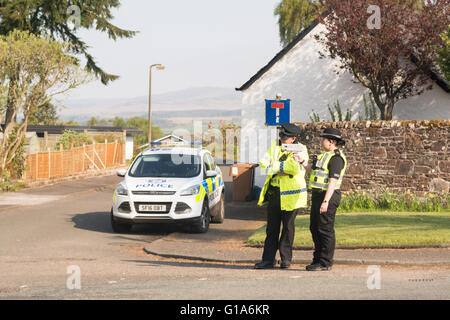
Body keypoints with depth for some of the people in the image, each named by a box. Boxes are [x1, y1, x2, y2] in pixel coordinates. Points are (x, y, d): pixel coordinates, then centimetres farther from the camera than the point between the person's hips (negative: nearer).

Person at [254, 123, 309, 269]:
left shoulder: (300, 150, -7)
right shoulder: (274, 146, 9)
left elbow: (296, 168, -22)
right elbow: (264, 163, -1)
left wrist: (276, 166, -15)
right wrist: (283, 168, -15)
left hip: (290, 194, -4)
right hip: (274, 192, 4)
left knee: (288, 227, 4)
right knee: (272, 227, 6)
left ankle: (286, 259, 14)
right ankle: (268, 260, 9)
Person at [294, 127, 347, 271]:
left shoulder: (336, 158, -15)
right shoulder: (326, 155, 17)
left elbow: (333, 181, -21)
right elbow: (314, 170, 28)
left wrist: (326, 201, -25)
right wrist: (302, 161, 16)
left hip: (328, 195, -10)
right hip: (318, 195, 10)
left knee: (325, 230, -6)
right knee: (315, 228, 14)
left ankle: (325, 262, -2)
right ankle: (318, 259, 21)